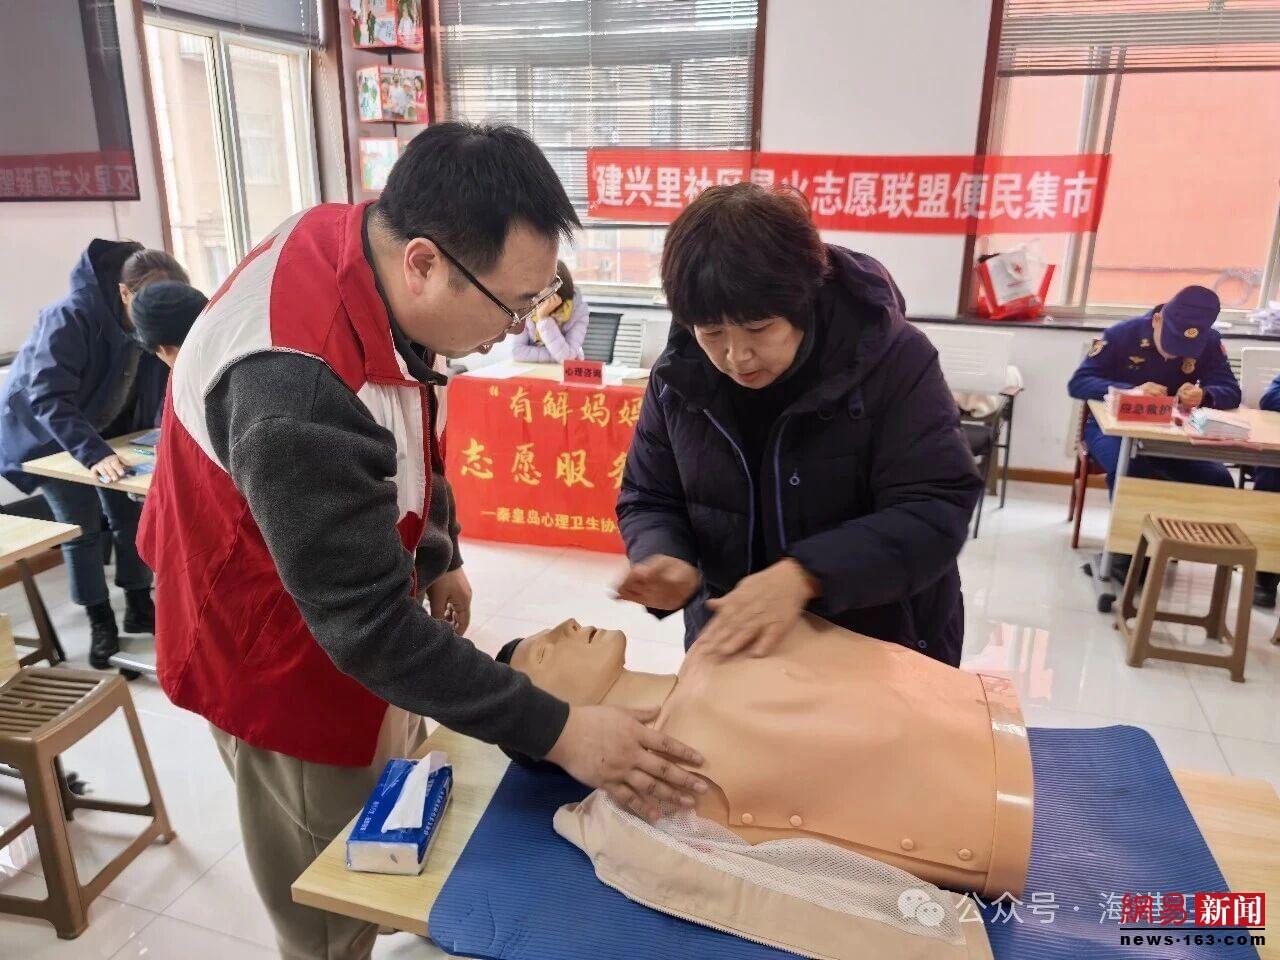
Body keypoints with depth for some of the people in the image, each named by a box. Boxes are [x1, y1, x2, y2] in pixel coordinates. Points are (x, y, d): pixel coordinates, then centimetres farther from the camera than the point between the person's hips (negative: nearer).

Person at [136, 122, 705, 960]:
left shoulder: (356, 242, -13)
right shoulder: (298, 390, -40)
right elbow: (367, 624, -33)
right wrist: (557, 732, -29)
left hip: (349, 602, 8)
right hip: (290, 652, -7)